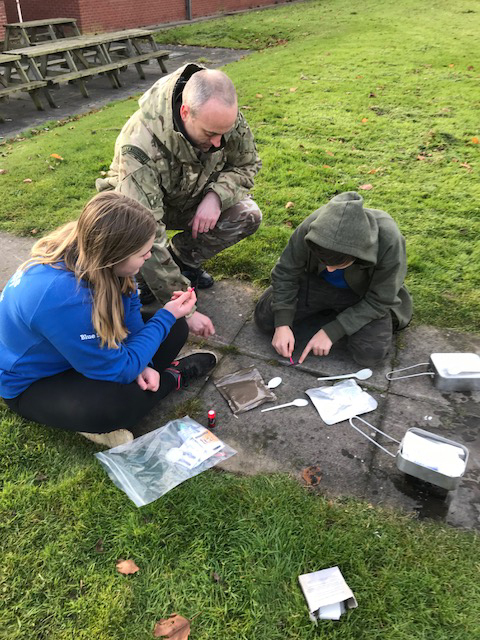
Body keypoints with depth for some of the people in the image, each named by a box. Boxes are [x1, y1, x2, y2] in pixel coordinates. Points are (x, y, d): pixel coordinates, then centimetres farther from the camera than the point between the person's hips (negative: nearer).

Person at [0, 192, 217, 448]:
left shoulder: (85, 253, -19)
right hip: (32, 383, -7)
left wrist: (140, 364, -17)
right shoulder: (61, 297, -40)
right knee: (116, 404, -37)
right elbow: (117, 370, -29)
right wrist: (166, 317, -22)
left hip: (86, 346, 8)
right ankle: (173, 376, -4)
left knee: (175, 330, 2)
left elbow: (129, 308, -3)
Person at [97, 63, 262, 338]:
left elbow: (247, 164, -6)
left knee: (248, 216, -21)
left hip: (192, 200, 4)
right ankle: (146, 276, 1)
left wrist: (216, 195, -29)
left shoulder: (225, 115, -25)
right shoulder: (140, 146, -40)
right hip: (143, 206, -4)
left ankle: (182, 259, 2)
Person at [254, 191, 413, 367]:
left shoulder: (390, 242, -37)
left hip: (363, 294, -2)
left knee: (370, 353, -25)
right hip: (318, 282, 2)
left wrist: (331, 331, -27)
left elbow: (378, 301, -23)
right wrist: (282, 324, -22)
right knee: (264, 316, -8)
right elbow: (286, 271, -15)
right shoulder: (313, 226, -32)